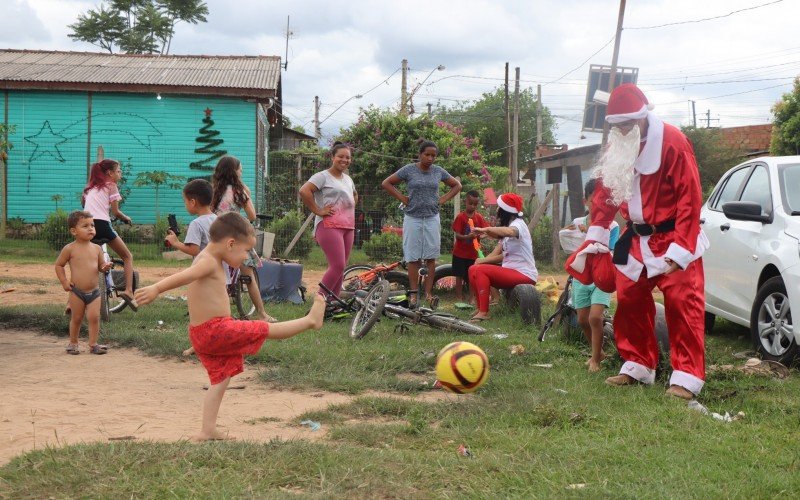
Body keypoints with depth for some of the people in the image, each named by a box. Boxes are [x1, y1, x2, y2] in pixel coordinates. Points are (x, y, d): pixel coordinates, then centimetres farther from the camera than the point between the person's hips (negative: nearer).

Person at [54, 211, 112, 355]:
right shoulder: (70, 249, -6)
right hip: (77, 292, -2)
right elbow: (59, 265, 3)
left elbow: (101, 266, 13)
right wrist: (64, 282, -5)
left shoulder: (97, 248, 3)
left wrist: (105, 267, -10)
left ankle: (93, 344, 6)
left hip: (94, 292, 2)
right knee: (76, 319, 7)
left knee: (94, 317, -3)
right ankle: (73, 343, 23)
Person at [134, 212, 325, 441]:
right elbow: (183, 276, -33)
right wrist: (156, 289, -47)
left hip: (202, 334, 10)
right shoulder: (209, 262, -17)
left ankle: (208, 430, 11)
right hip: (215, 330, -10)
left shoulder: (207, 259, 15)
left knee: (220, 379, 13)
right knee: (267, 329, 2)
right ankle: (310, 320, 18)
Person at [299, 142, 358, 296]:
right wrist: (318, 210, -17)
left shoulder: (347, 179, 20)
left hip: (348, 227, 8)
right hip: (329, 225, -8)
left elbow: (354, 195, 40)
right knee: (338, 266, -17)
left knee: (341, 267, 6)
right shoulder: (323, 176, -5)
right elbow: (304, 191, -20)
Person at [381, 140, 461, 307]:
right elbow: (386, 183, 3)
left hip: (432, 218, 2)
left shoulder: (438, 171, 6)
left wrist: (443, 199, 5)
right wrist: (402, 198, -3)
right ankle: (413, 295, 4)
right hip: (413, 219, -2)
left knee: (431, 257, 1)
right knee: (413, 258, 0)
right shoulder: (408, 170, -2)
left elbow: (457, 185, 18)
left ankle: (428, 294, 5)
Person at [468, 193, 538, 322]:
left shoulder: (518, 224, -9)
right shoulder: (508, 225, 21)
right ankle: (480, 309, 2)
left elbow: (509, 232, -38)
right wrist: (482, 260, -4)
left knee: (480, 270, -23)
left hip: (524, 274, -9)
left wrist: (486, 229, -34)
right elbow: (503, 255, 11)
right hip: (511, 270, 9)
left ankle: (484, 312, -23)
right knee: (473, 270, 1)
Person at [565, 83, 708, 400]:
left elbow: (689, 199, -20)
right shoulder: (616, 146, 5)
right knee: (629, 302, 11)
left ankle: (687, 377, -7)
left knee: (682, 303, -9)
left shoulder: (672, 143, -17)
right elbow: (605, 193, 13)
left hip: (672, 239, -7)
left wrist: (678, 252, -23)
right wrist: (594, 238, 6)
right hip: (635, 240, 7)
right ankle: (638, 367, 24)